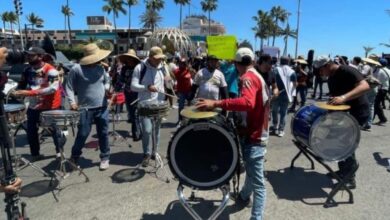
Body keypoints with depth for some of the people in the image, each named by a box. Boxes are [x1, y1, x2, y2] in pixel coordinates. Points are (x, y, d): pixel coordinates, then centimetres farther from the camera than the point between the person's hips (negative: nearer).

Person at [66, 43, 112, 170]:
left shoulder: (100, 68, 6)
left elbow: (107, 81, 21)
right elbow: (69, 87, -3)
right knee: (82, 134, 1)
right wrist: (72, 101, -13)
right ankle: (74, 157, 26)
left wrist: (107, 88, -1)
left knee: (103, 134, 9)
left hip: (102, 108, 4)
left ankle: (105, 158, 24)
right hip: (85, 109, -4)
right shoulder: (76, 69, -8)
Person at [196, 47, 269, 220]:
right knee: (252, 173, 26)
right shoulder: (258, 76, 15)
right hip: (257, 133, 10)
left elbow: (247, 102, -36)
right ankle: (244, 197, 44)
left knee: (257, 181, -6)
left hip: (253, 136, -10)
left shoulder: (248, 78, -16)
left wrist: (216, 104, -36)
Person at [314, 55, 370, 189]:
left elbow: (365, 86, -33)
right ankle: (343, 170, 28)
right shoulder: (331, 79, 6)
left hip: (358, 112, -9)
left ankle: (350, 179, 3)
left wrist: (344, 97, -44)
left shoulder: (347, 71, -20)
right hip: (344, 112, 9)